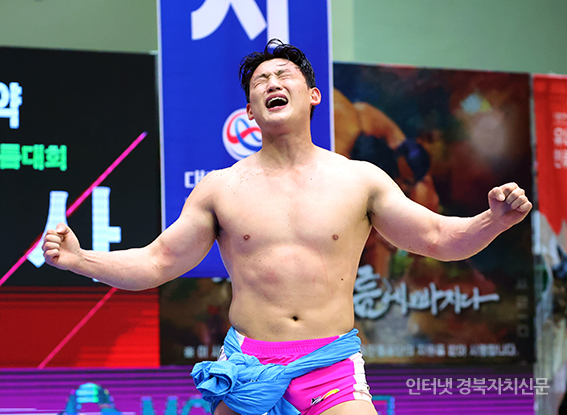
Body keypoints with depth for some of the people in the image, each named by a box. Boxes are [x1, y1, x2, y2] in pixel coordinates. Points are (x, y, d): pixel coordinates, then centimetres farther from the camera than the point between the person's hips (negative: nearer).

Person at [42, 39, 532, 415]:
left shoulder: (359, 180, 7)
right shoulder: (220, 188, 7)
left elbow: (440, 238, 7)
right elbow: (157, 263, 10)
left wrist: (494, 220, -11)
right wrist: (78, 259, -2)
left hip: (333, 367, -1)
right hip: (248, 366, 1)